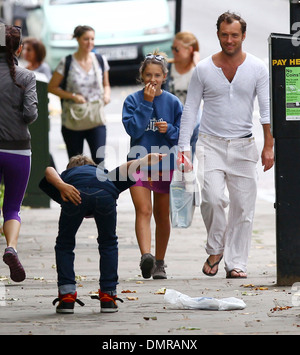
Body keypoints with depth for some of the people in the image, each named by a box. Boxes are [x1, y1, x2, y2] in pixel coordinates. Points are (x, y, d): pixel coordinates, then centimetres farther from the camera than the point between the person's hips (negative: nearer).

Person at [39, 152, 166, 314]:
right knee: (108, 243, 26)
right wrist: (146, 161, 11)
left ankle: (66, 296, 15)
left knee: (64, 244, 22)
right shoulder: (105, 174, 44)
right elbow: (126, 168, 27)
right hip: (105, 194, 1)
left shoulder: (66, 174, 39)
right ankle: (108, 297, 23)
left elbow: (50, 171, 16)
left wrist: (61, 186, -2)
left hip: (75, 191, -1)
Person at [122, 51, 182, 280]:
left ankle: (160, 263, 20)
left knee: (162, 216, 9)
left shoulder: (173, 102, 3)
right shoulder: (133, 101, 0)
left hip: (166, 164, 2)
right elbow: (133, 130, -12)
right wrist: (146, 104, -15)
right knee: (143, 211, -17)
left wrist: (170, 130, -16)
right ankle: (146, 255, -32)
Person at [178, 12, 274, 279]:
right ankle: (215, 249, 3)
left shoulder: (257, 68, 1)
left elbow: (267, 108, -2)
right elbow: (190, 109, 5)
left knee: (243, 206, 0)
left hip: (243, 146, 1)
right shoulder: (204, 69, 2)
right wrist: (184, 147, -3)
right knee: (213, 197, -20)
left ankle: (236, 263, 8)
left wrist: (269, 146, -12)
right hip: (211, 144, -1)